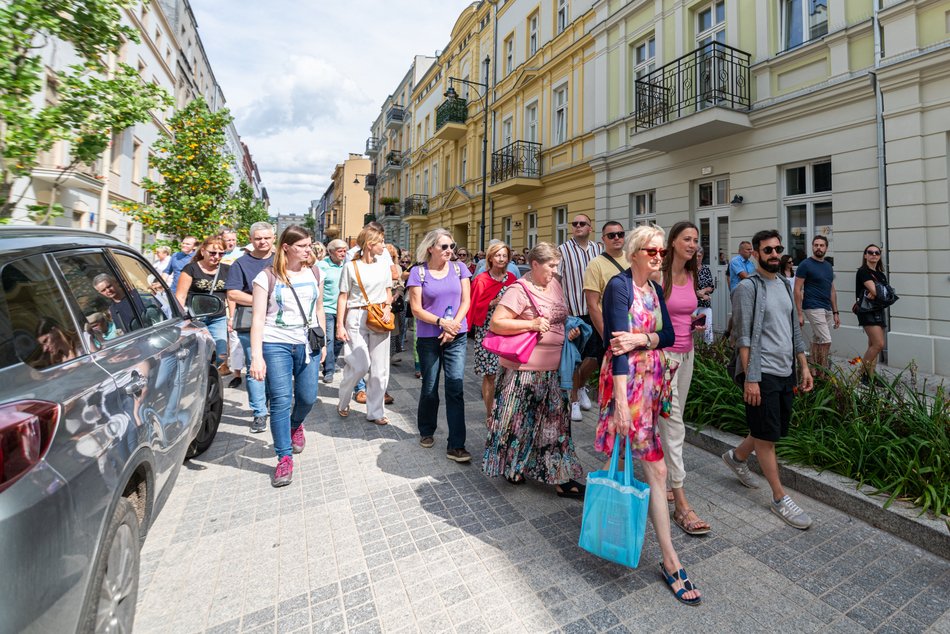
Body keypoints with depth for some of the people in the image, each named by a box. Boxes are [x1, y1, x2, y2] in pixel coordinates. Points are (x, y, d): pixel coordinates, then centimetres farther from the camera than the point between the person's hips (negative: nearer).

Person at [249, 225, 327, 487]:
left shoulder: (314, 273, 7)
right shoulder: (267, 277, -5)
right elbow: (258, 318, -8)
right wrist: (256, 356, -14)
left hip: (308, 344, 4)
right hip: (276, 344, -3)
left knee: (308, 397, 8)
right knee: (281, 401, -4)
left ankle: (295, 425, 43)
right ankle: (284, 458, 10)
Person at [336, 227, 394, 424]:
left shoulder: (383, 264, 9)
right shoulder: (351, 266, -3)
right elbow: (343, 297, -2)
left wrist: (388, 307, -3)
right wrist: (340, 325, -6)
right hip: (357, 317, -4)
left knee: (379, 369, 5)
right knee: (360, 365, -7)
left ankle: (375, 412, 19)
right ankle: (343, 402, 22)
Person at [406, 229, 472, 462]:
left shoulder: (459, 269, 5)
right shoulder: (418, 272, -2)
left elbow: (465, 302, 2)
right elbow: (416, 309, -6)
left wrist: (453, 325, -11)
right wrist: (441, 322, -18)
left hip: (456, 337, 1)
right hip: (428, 338, -1)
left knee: (455, 386, -7)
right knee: (430, 388, 10)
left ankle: (456, 446, 0)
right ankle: (426, 431, 35)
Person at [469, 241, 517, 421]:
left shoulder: (512, 279, 9)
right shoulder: (481, 280, -1)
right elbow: (476, 306, -3)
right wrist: (493, 303, -15)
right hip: (487, 331, -3)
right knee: (489, 375, 0)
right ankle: (489, 413, 15)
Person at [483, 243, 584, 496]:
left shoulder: (555, 285, 10)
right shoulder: (519, 290, -14)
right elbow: (496, 323, -19)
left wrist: (569, 331, 8)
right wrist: (531, 324, -24)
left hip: (551, 370, 7)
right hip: (523, 370, -7)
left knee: (554, 422, 13)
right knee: (519, 420, 9)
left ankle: (560, 478, 26)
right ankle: (510, 467, 32)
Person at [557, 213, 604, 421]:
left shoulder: (599, 249, 8)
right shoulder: (562, 251, -3)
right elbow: (555, 281, -6)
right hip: (573, 312, -4)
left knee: (595, 355, 8)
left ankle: (581, 386, 37)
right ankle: (574, 400, 21)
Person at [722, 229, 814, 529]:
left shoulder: (783, 285, 14)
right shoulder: (748, 287, -10)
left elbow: (794, 330, 19)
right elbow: (743, 338, -15)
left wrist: (804, 367, 14)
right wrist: (750, 379, -18)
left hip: (786, 372, 8)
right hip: (762, 373, -8)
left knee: (773, 431, 17)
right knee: (767, 436, 3)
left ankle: (737, 456, 40)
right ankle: (780, 498, 15)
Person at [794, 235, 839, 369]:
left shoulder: (828, 266, 14)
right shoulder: (805, 264, -7)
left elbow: (832, 291, 18)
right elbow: (797, 290, -10)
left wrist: (835, 313, 14)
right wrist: (799, 314, -15)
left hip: (827, 310, 7)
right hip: (813, 308, -7)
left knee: (816, 341, 11)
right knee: (826, 341, -11)